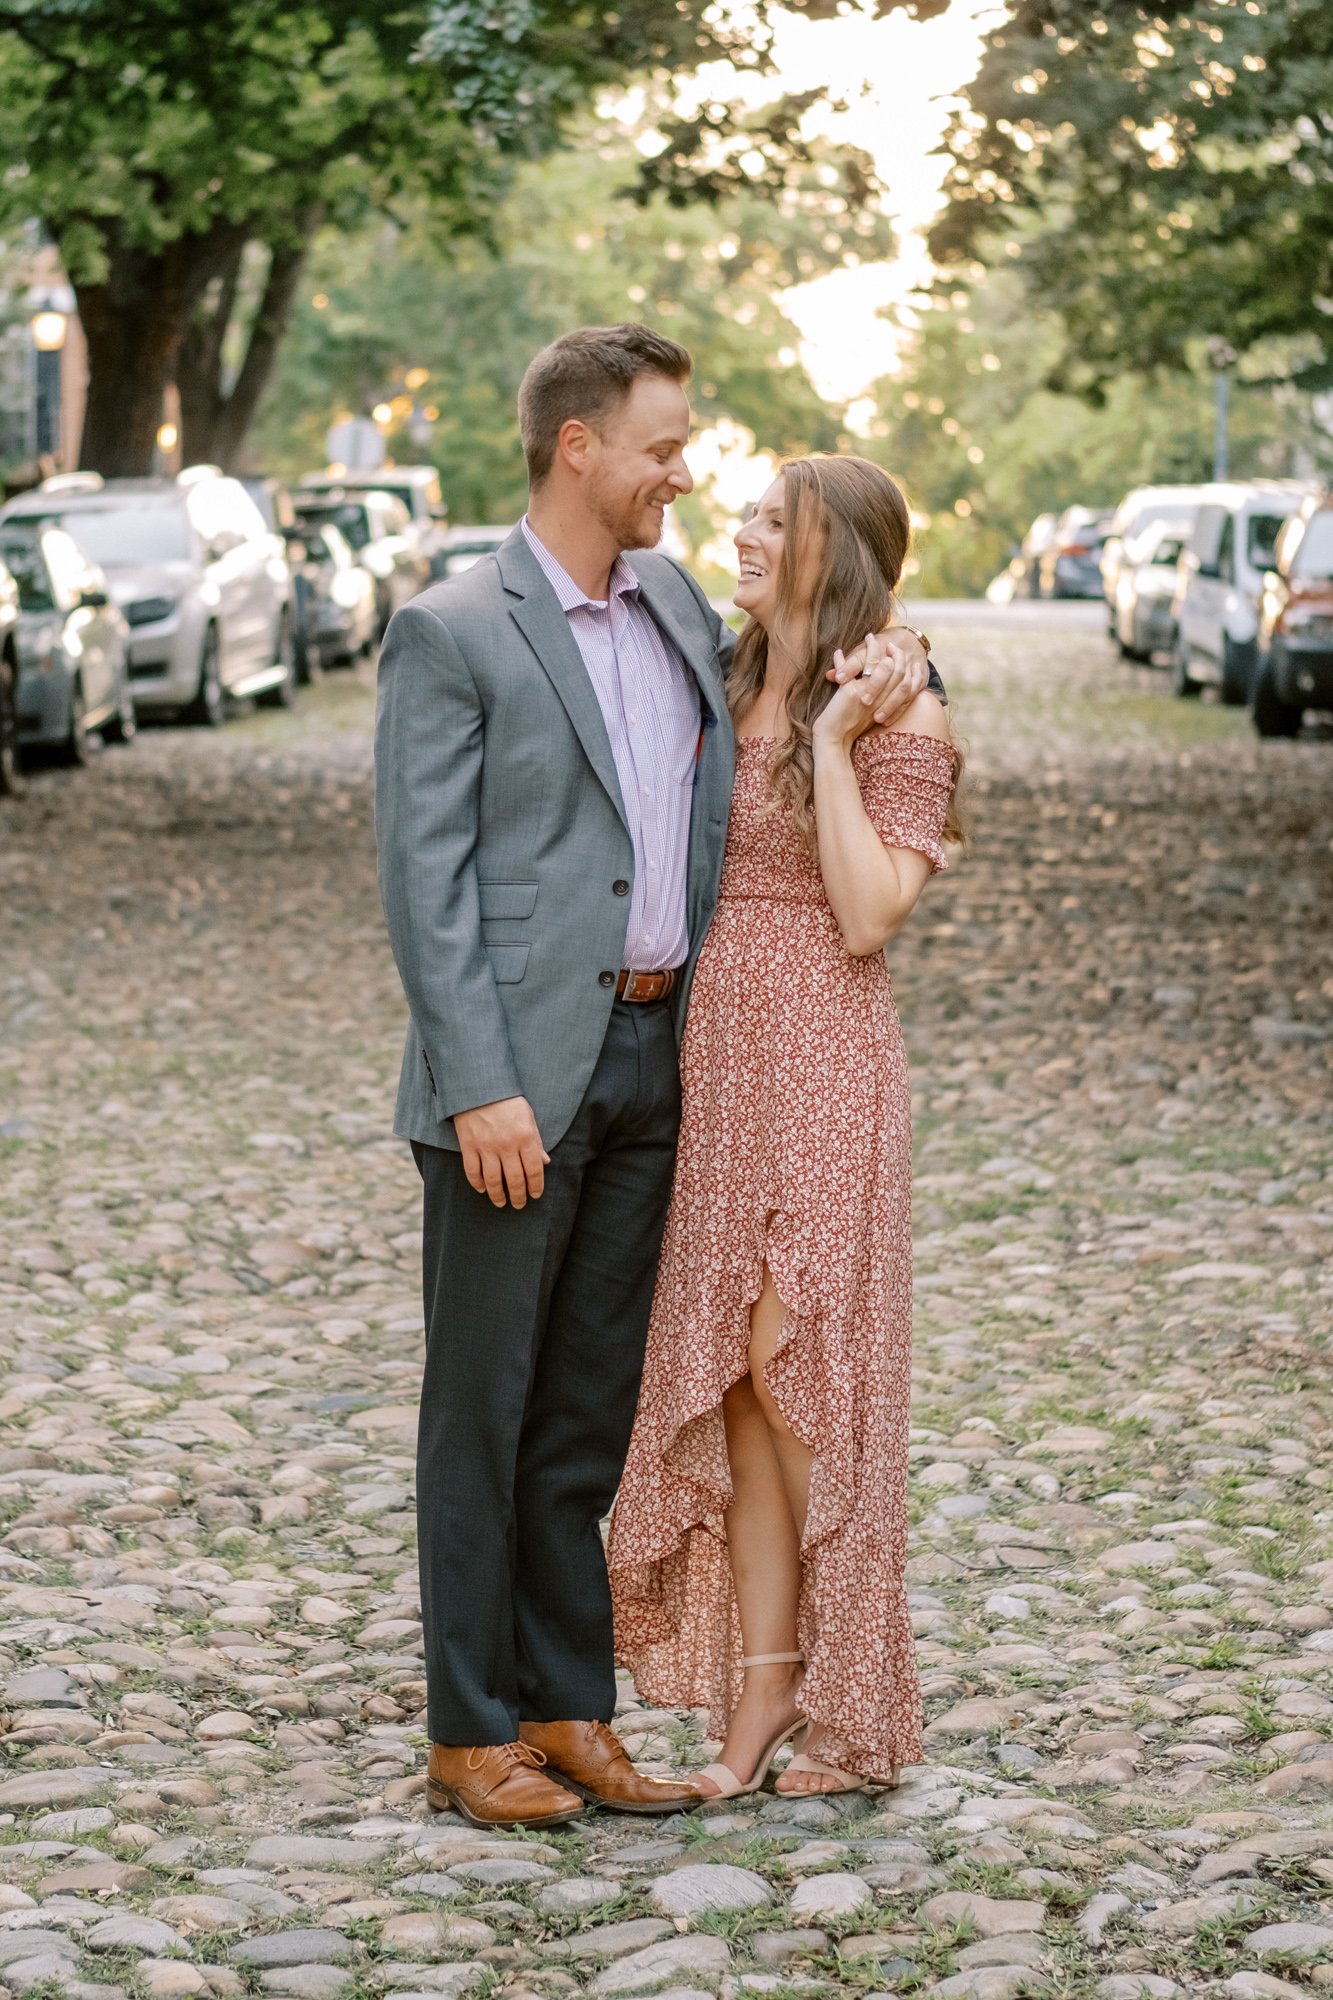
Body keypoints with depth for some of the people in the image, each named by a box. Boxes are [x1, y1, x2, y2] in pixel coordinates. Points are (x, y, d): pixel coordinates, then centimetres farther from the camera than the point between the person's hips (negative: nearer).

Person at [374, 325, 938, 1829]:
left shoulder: (677, 605, 13)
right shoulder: (450, 635, -8)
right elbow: (423, 884, -12)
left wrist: (889, 657, 6)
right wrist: (483, 1089, -19)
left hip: (653, 1061, 6)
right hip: (520, 1074, -6)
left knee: (590, 1410, 12)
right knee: (482, 1409, 2)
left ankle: (570, 1714, 19)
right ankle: (471, 1734, 10)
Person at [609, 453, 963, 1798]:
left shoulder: (898, 721, -6)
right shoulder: (729, 699, 14)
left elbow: (867, 917, -16)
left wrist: (835, 742, -15)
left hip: (820, 1070, -7)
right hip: (709, 1063, 7)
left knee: (799, 1377, -3)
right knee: (726, 1382, 6)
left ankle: (855, 1711, 9)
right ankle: (760, 1688, 12)